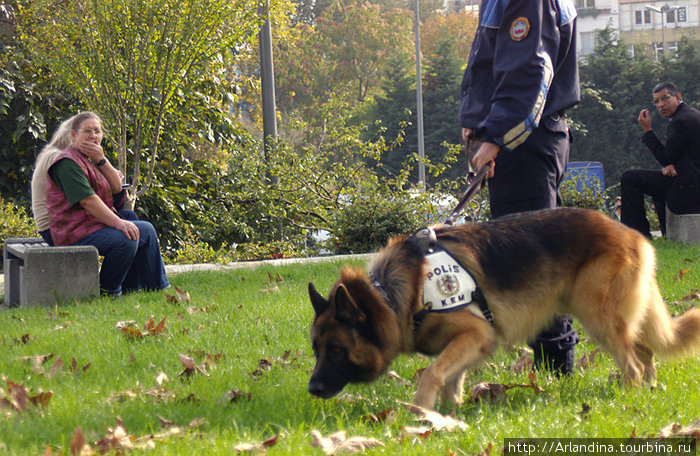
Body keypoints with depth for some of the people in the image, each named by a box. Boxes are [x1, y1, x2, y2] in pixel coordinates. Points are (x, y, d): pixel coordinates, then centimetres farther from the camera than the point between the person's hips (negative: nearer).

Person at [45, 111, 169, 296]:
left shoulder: (90, 160, 19)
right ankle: (107, 293, -16)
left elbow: (116, 188, 8)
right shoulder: (68, 163, -15)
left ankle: (156, 288, 22)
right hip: (77, 234, -11)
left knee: (146, 231, 16)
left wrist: (101, 160, -8)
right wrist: (118, 222, -29)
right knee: (126, 238, -32)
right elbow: (87, 200, -25)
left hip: (96, 225, 11)